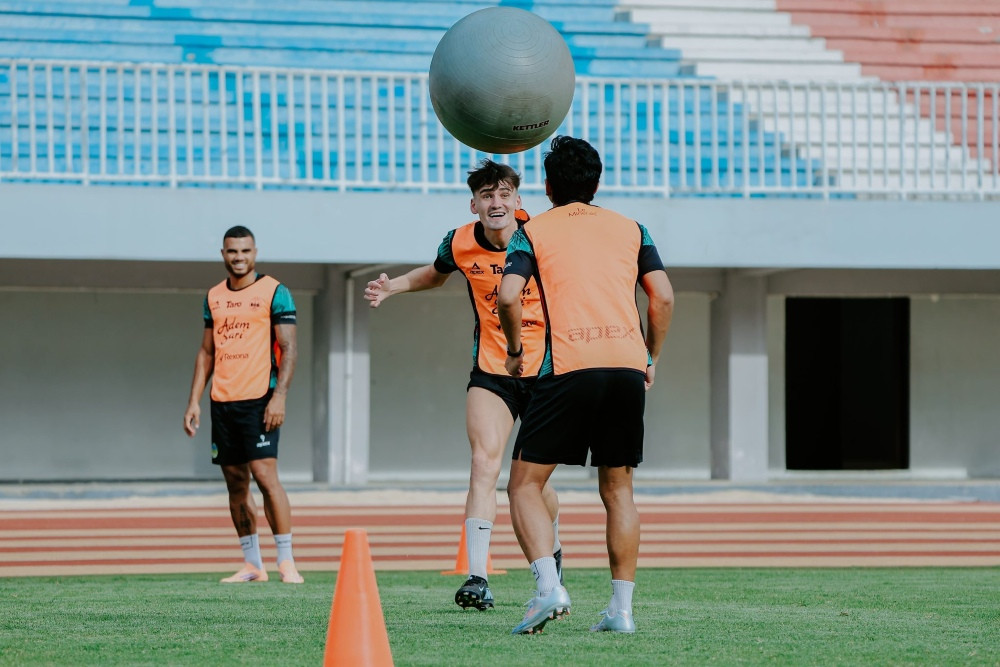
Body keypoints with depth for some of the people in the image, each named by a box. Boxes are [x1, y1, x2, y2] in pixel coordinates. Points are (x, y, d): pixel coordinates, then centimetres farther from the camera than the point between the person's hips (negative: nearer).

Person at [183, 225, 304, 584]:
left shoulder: (274, 292, -2)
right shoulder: (214, 297, 15)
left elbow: (288, 349, -6)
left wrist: (279, 396, -17)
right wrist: (194, 401, 11)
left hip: (259, 400, -6)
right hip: (222, 402, 6)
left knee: (265, 475, -14)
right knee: (235, 483, 7)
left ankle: (286, 561, -11)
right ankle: (252, 565, 14)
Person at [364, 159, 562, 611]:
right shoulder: (461, 244, -6)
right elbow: (435, 273, 18)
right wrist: (394, 286, 2)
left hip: (545, 369, -1)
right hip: (490, 372, 1)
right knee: (483, 464, -18)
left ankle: (551, 553, 39)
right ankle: (477, 578, -22)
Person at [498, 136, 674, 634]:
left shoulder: (533, 232, 10)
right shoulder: (630, 229, 19)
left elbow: (508, 296, -5)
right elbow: (663, 297, 11)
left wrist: (514, 350, 11)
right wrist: (651, 358, 21)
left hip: (568, 367, -3)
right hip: (628, 366, 3)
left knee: (525, 484, 5)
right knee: (618, 490, 14)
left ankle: (548, 585, -16)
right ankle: (621, 607, 8)